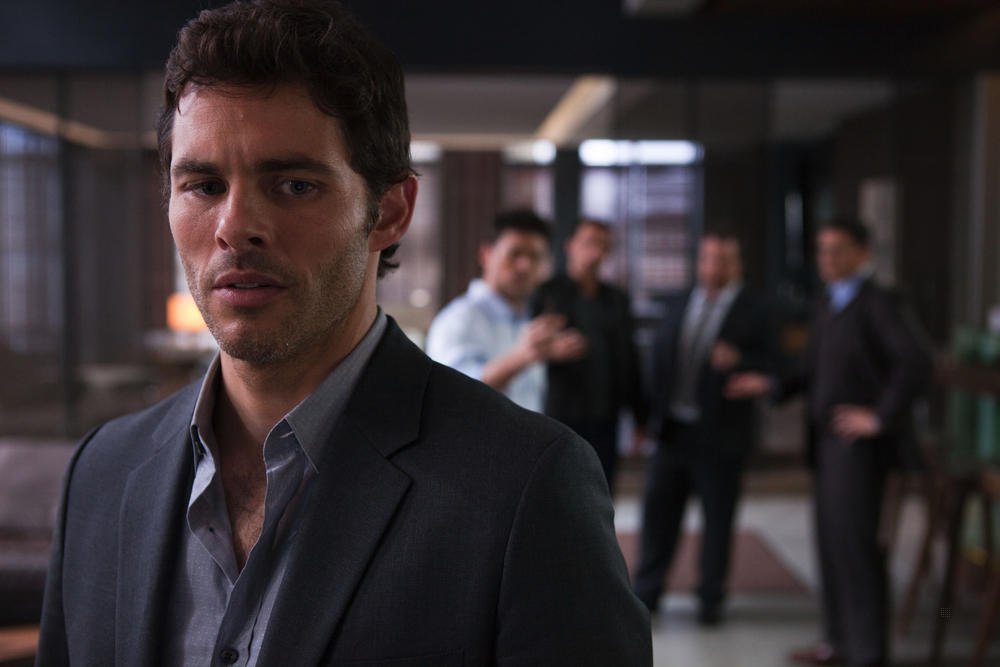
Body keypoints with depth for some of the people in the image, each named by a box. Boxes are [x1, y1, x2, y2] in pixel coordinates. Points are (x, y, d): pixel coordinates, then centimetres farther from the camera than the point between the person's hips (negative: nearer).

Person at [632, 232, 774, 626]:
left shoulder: (752, 312, -2)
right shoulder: (679, 306, 12)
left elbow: (766, 366, -8)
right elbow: (660, 357, 14)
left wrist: (738, 361, -28)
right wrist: (656, 412, 7)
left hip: (720, 432, -4)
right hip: (674, 428, 4)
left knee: (718, 518, 5)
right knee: (658, 509, 6)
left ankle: (710, 599, 17)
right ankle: (646, 592, 17)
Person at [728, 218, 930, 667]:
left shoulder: (877, 303, -12)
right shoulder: (829, 303, 13)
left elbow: (915, 363, -23)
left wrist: (880, 416, -19)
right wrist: (771, 386, 8)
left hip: (858, 442, -8)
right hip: (828, 441, 8)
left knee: (854, 541, -7)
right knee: (832, 541, 13)